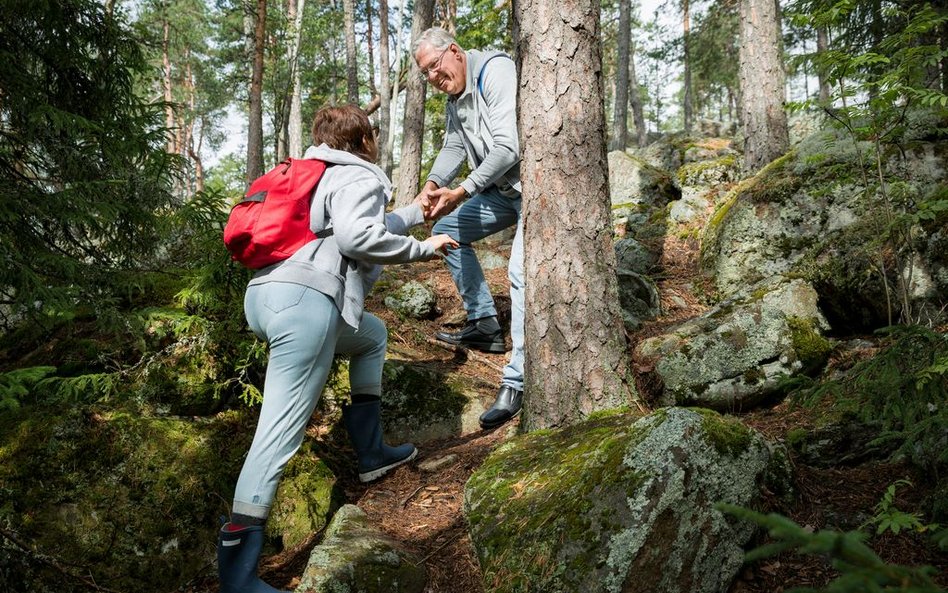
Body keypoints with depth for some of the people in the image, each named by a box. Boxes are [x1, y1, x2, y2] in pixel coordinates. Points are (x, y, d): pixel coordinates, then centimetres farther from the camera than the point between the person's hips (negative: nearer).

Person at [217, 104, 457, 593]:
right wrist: (421, 248, -3)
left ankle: (370, 451, 27)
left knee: (372, 335, 30)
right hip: (305, 300, -10)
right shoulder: (361, 177, 4)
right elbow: (356, 237, -15)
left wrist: (415, 213, 54)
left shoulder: (322, 176, 31)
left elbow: (363, 228, 42)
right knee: (280, 432, -11)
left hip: (265, 293, 10)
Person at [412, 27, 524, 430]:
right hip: (504, 189, 10)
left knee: (520, 273, -23)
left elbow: (508, 147, -27)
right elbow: (452, 149, 6)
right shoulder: (455, 98, 12)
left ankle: (516, 382, -21)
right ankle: (485, 325, 13)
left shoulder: (495, 71, -18)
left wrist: (461, 193, -29)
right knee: (448, 229, 12)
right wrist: (433, 185, -16)